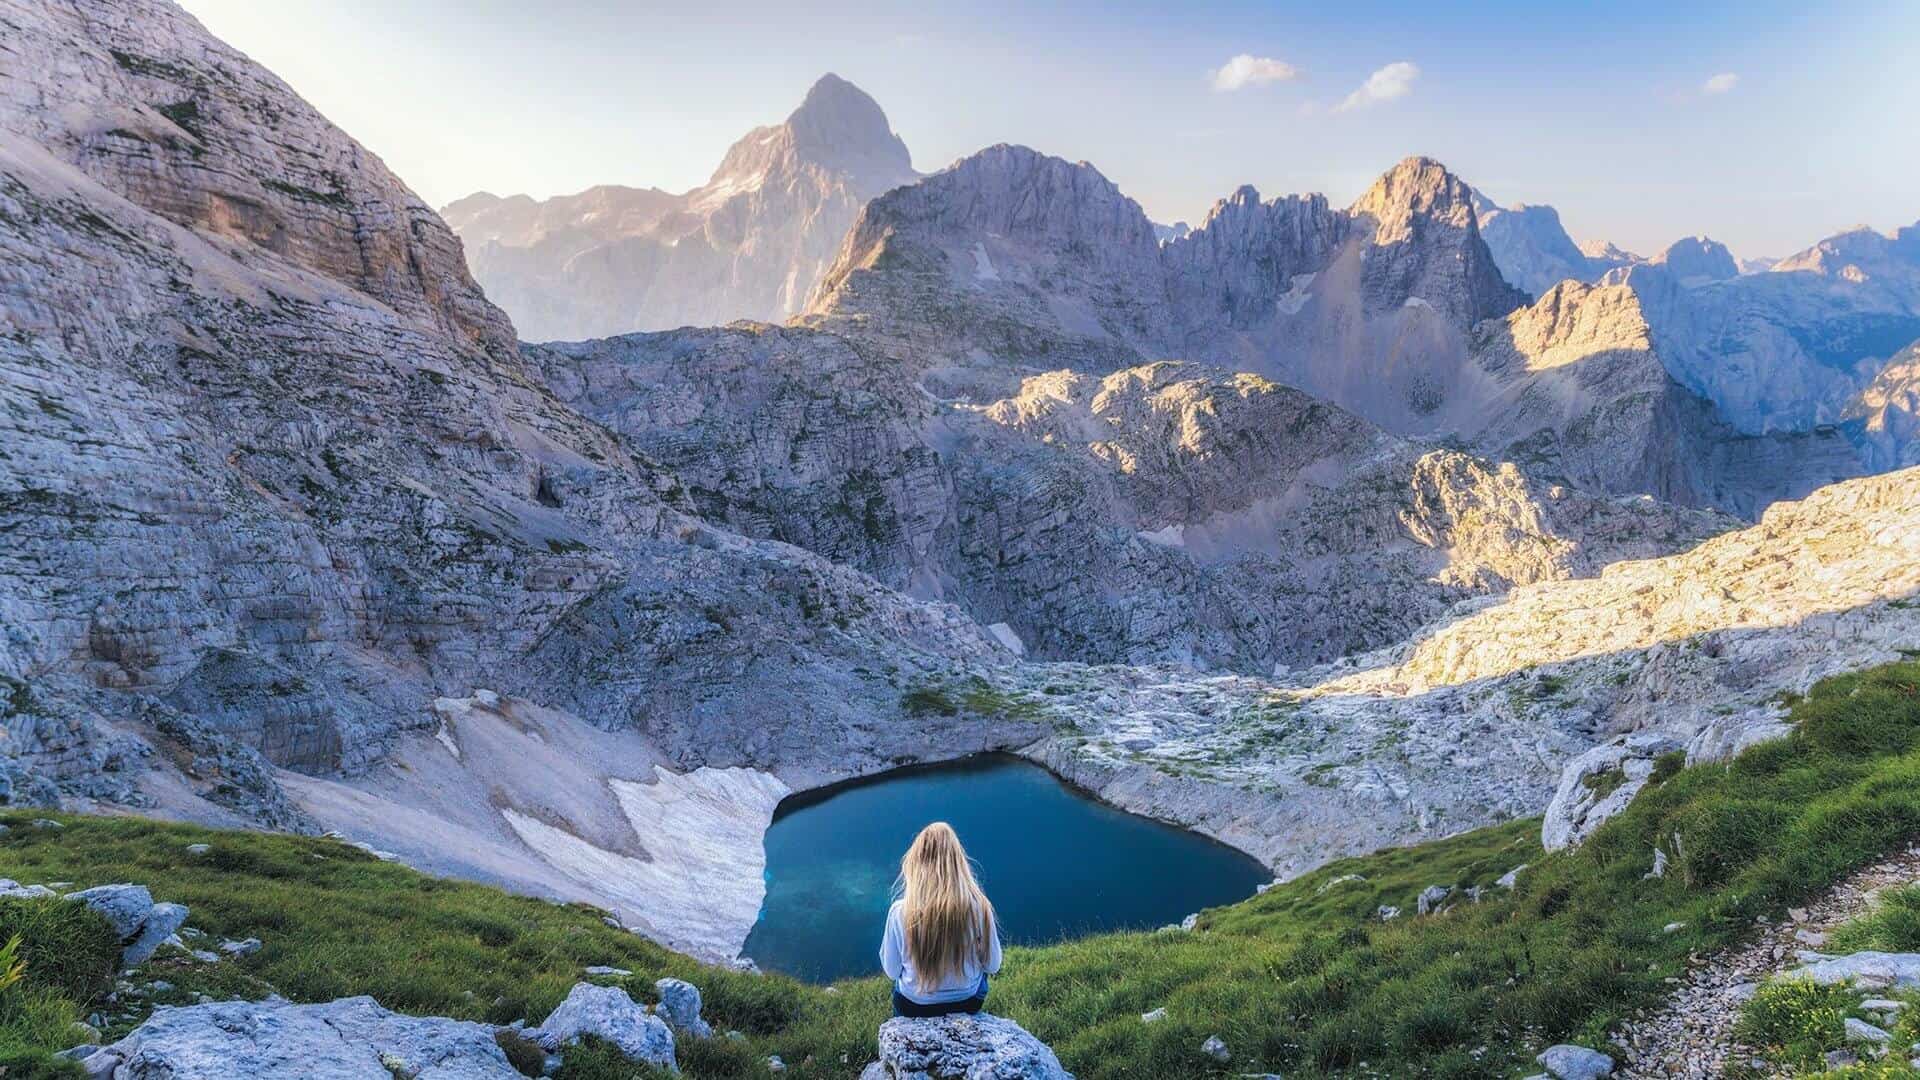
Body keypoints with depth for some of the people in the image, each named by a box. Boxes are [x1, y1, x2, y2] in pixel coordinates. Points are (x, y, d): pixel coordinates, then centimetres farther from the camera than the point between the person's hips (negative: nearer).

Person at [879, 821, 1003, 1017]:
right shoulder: (979, 907, -23)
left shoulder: (900, 911, -25)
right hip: (967, 1005, 0)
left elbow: (891, 972, -11)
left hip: (913, 1007, 0)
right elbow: (992, 965, -8)